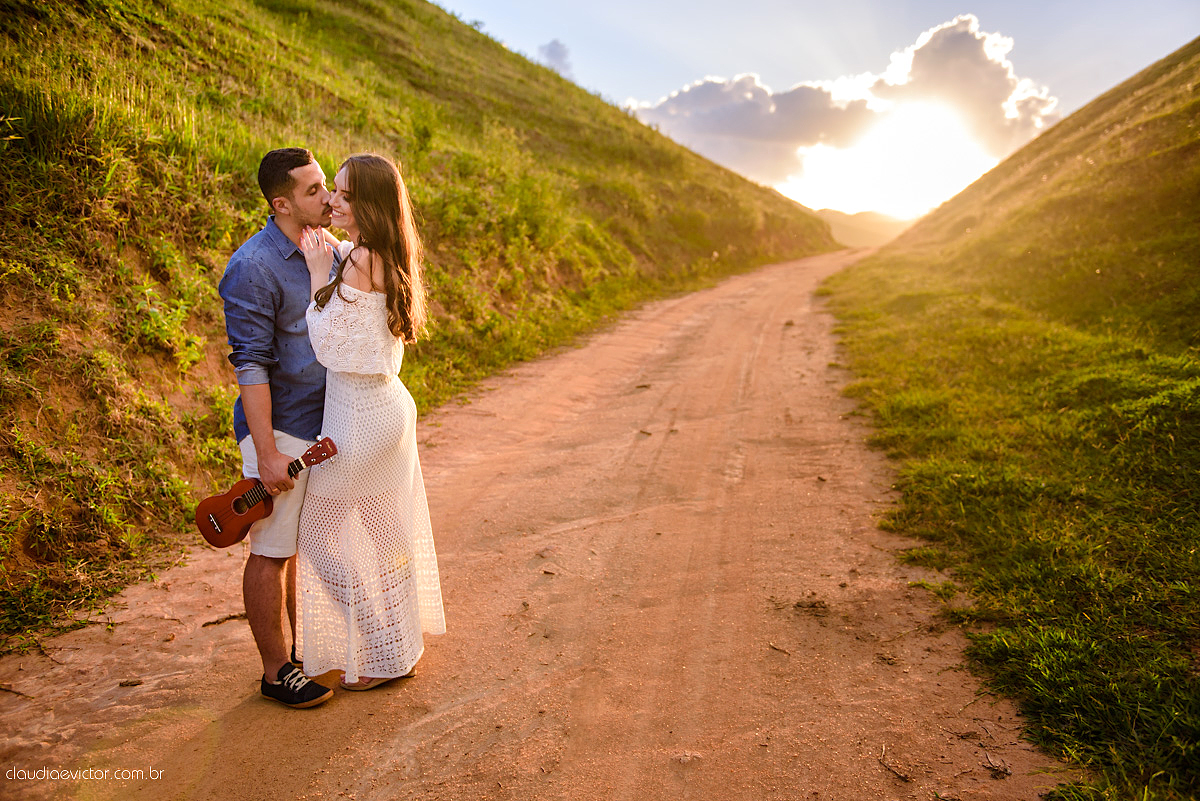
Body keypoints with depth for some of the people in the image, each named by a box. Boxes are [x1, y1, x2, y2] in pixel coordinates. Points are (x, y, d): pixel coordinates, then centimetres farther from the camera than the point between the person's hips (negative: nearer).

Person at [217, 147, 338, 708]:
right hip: (280, 429, -8)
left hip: (322, 425, 8)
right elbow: (250, 363, -20)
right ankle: (275, 670, 19)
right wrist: (266, 453, -22)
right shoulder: (253, 267, -17)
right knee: (273, 552, 4)